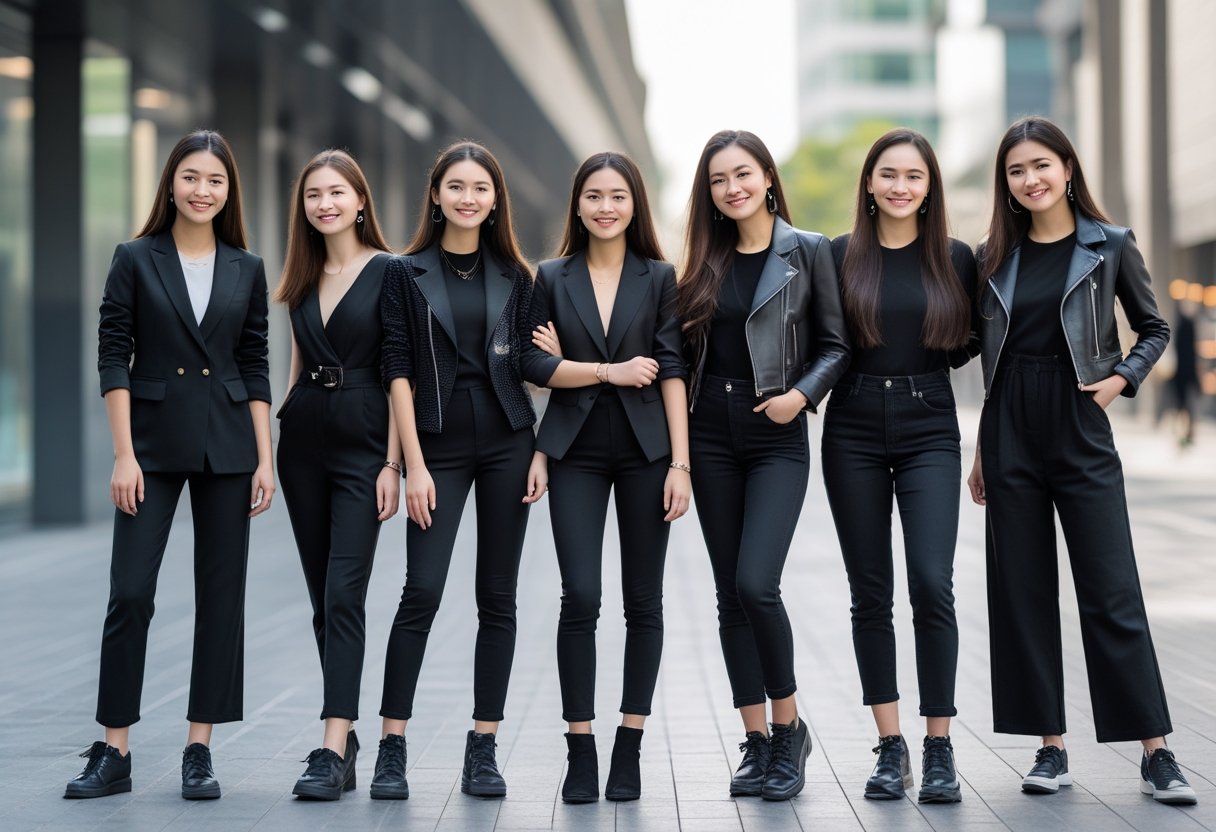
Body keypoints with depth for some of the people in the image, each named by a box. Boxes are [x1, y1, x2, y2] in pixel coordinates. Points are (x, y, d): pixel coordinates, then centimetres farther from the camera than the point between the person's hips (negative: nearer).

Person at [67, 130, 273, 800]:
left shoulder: (247, 269, 7)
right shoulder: (136, 260, 1)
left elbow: (255, 369, 7)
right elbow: (113, 358, -2)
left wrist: (265, 460, 0)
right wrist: (123, 455, -9)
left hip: (228, 443, 2)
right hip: (154, 442, -2)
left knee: (221, 595, 3)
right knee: (130, 593, -7)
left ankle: (199, 750, 11)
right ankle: (113, 753, 3)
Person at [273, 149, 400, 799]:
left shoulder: (389, 274, -5)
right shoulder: (304, 280, 13)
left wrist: (392, 462, -12)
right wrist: (273, 437, 12)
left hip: (362, 443, -6)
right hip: (304, 443, 6)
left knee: (343, 593, -13)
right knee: (322, 596, 9)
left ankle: (334, 751, -17)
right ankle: (345, 734, 18)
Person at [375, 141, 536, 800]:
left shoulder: (513, 276, 10)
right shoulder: (406, 274, 3)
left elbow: (529, 365, 14)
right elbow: (398, 370, -2)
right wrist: (414, 464, -8)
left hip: (507, 442, 2)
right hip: (439, 447, -2)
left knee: (497, 597, 3)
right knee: (422, 591, -10)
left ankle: (483, 748, 10)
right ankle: (392, 747, -2)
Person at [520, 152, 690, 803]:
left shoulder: (659, 278, 5)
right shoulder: (552, 279, 8)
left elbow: (672, 371, -1)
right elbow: (534, 364, 1)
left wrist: (680, 463, -7)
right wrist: (609, 371, -9)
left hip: (645, 449, 0)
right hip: (576, 450, 0)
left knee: (642, 600, 3)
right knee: (580, 598, -8)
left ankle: (629, 749, 11)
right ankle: (579, 750, 0)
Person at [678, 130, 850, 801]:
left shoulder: (809, 252, 0)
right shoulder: (706, 261, 10)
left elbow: (836, 344, 1)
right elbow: (688, 349, 14)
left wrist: (803, 394, -13)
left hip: (777, 436, -4)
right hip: (710, 434, 4)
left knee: (756, 583, -16)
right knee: (730, 592, 5)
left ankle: (788, 727, 4)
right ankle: (756, 743, 13)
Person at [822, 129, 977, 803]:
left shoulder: (955, 260, 5)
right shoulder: (839, 256, 4)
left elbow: (971, 343, 13)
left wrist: (930, 360, -6)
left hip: (929, 431, -1)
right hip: (854, 431, 1)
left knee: (932, 584, -12)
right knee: (870, 592, 4)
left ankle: (939, 749, -2)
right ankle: (891, 748, 12)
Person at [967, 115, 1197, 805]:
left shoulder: (1110, 246, 0)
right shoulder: (996, 256, 8)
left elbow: (1154, 327, 10)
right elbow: (991, 358, 13)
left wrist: (1122, 379, -8)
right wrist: (982, 451, 12)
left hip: (1080, 432, -3)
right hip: (1010, 436, 3)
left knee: (1112, 590, -4)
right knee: (1023, 592, 3)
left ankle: (1156, 751, 1)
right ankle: (1052, 746, 11)